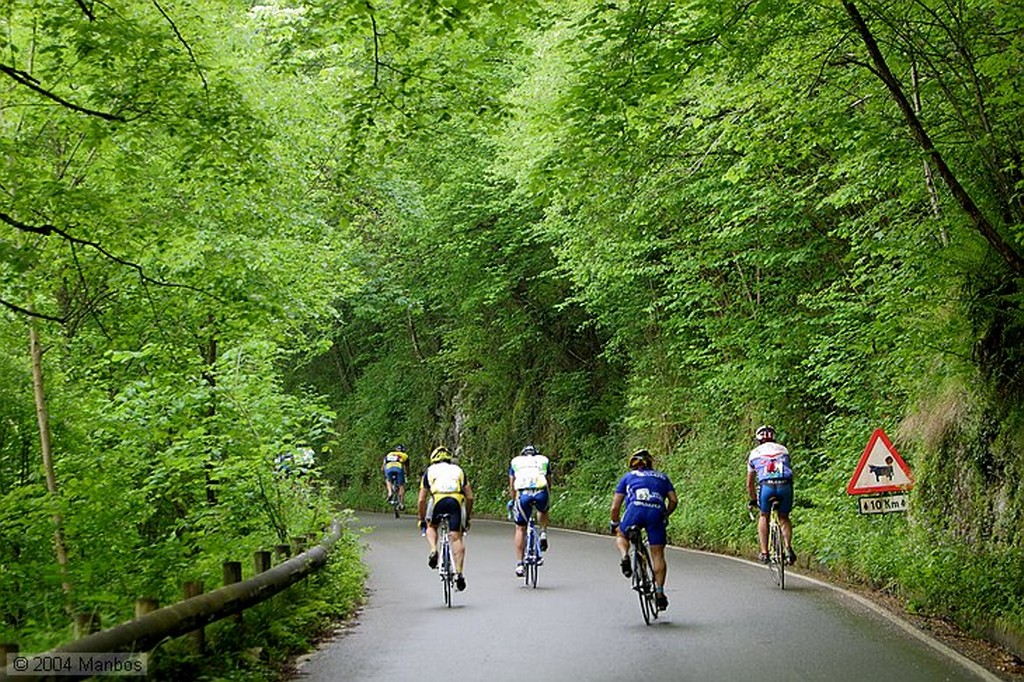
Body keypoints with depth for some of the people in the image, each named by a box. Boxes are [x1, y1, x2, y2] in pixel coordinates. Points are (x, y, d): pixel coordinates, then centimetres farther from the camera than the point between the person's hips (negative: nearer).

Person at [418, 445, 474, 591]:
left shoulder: (430, 471, 28)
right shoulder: (458, 470, 31)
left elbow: (422, 499, 24)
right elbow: (470, 497, 25)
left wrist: (422, 519, 35)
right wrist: (468, 518, 34)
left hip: (438, 500, -1)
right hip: (457, 501, 1)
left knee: (431, 526, 27)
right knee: (456, 538, 1)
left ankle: (433, 550, 0)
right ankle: (459, 573, -10)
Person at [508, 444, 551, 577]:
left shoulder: (515, 461, 27)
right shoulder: (543, 460, 27)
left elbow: (511, 485, 24)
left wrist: (513, 501, 33)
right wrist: (549, 500, 40)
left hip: (523, 493, -1)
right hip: (541, 492, 1)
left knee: (520, 528, 12)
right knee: (543, 510, 37)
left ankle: (519, 564, 9)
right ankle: (543, 533, 15)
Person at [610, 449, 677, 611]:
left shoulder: (628, 477, 26)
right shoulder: (662, 477, 31)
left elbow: (615, 507, 22)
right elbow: (674, 501, 19)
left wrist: (615, 524, 37)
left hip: (635, 509, -1)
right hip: (657, 512, 1)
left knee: (621, 535, 27)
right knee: (658, 554, 10)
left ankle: (625, 556, -2)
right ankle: (659, 591, 2)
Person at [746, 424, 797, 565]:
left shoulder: (754, 453, 25)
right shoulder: (783, 449, 29)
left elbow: (750, 483, 32)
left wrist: (753, 500, 47)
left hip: (766, 485, -1)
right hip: (785, 485, 1)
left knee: (764, 516, 24)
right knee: (784, 518, 22)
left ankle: (764, 552, 16)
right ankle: (788, 547, -1)